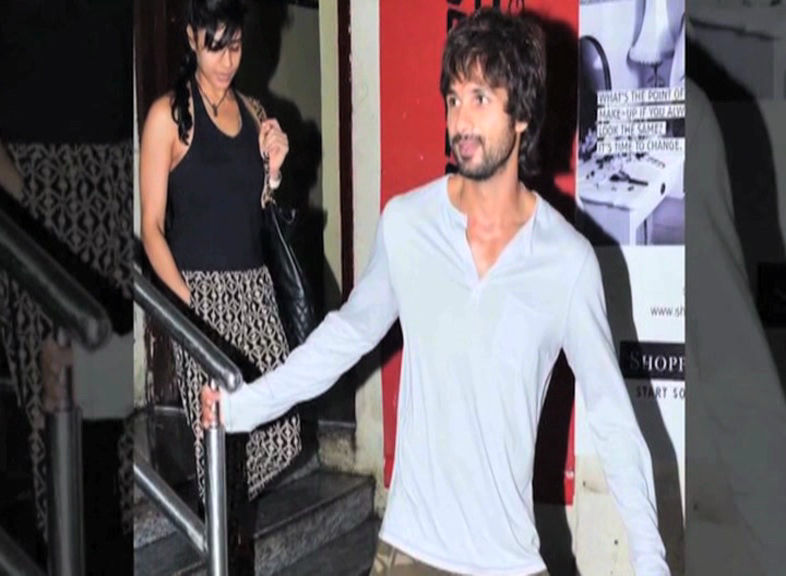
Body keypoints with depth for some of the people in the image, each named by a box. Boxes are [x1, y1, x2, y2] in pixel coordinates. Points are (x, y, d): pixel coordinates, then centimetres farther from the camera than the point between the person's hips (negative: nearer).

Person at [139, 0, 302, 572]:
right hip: (202, 290, -5)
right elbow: (152, 228, -7)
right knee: (218, 435, -2)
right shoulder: (169, 114, -6)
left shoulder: (251, 110, 12)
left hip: (254, 286, 6)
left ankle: (230, 510, 33)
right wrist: (187, 304, -15)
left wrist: (273, 168, 0)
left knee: (280, 430, 3)